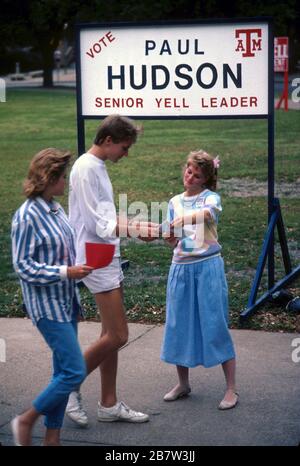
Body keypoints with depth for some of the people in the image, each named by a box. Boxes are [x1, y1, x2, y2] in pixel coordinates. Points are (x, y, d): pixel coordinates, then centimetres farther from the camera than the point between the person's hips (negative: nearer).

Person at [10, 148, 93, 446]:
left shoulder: (56, 209, 6)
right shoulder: (27, 216, -16)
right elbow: (23, 266, -16)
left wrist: (81, 265, 4)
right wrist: (66, 272, -21)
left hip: (67, 301, 8)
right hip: (47, 305, -8)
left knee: (64, 371, 11)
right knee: (74, 371, -10)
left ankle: (52, 437, 21)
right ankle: (26, 421, 9)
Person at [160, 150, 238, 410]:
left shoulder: (211, 197, -4)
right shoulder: (175, 202, 12)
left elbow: (207, 213, -29)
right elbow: (174, 241, 13)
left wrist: (180, 221, -42)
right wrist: (170, 238, -10)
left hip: (208, 267, -5)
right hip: (181, 268, 5)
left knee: (215, 325, -5)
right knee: (179, 326, 9)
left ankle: (231, 389, 2)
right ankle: (183, 384, 25)